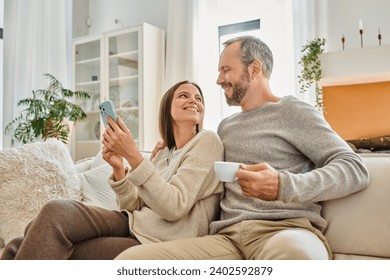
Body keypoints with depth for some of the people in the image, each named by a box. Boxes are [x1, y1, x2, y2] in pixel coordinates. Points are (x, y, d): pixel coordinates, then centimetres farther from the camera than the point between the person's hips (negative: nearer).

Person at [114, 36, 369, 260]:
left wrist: (285, 186, -21)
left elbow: (355, 169, -4)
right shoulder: (225, 126, 26)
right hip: (228, 237, 6)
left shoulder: (291, 111, 6)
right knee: (130, 260, -18)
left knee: (290, 252, -43)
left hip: (286, 230, -5)